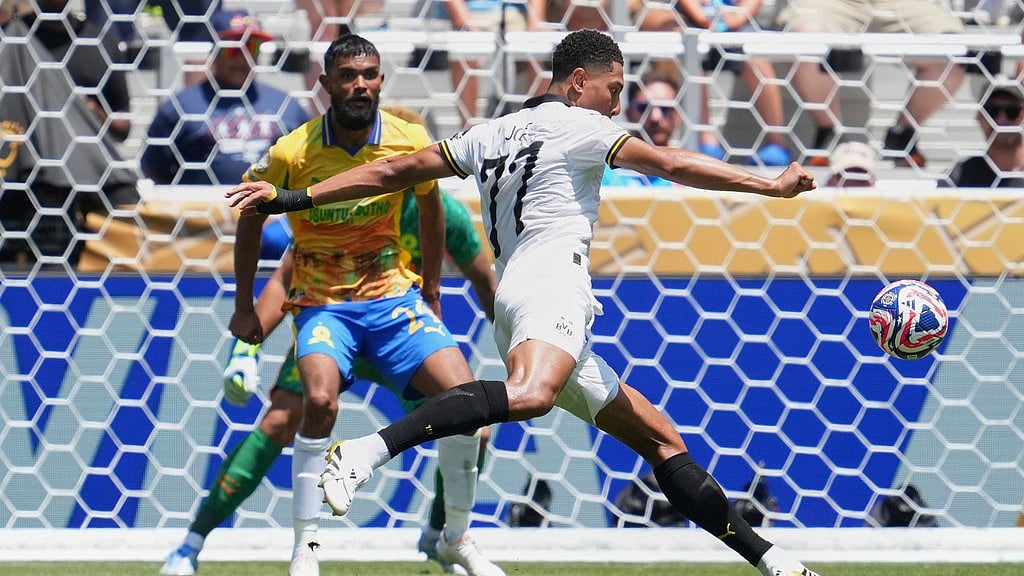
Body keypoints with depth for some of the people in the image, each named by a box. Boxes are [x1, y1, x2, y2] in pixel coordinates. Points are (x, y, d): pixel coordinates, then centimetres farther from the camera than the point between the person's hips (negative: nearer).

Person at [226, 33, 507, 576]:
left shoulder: (409, 141, -8)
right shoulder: (292, 153, -15)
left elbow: (430, 206, 12)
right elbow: (251, 216, 3)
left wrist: (431, 290, 18)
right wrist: (244, 305, 8)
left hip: (395, 293, 3)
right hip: (322, 302, -2)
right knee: (319, 398, -31)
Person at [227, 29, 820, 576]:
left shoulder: (493, 134, 26)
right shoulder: (576, 124, 5)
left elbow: (394, 171, 22)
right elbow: (673, 164, 0)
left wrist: (295, 198, 24)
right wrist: (772, 186, 4)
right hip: (552, 283, -10)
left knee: (663, 439, 12)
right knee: (529, 395, -39)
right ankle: (363, 454, -49)